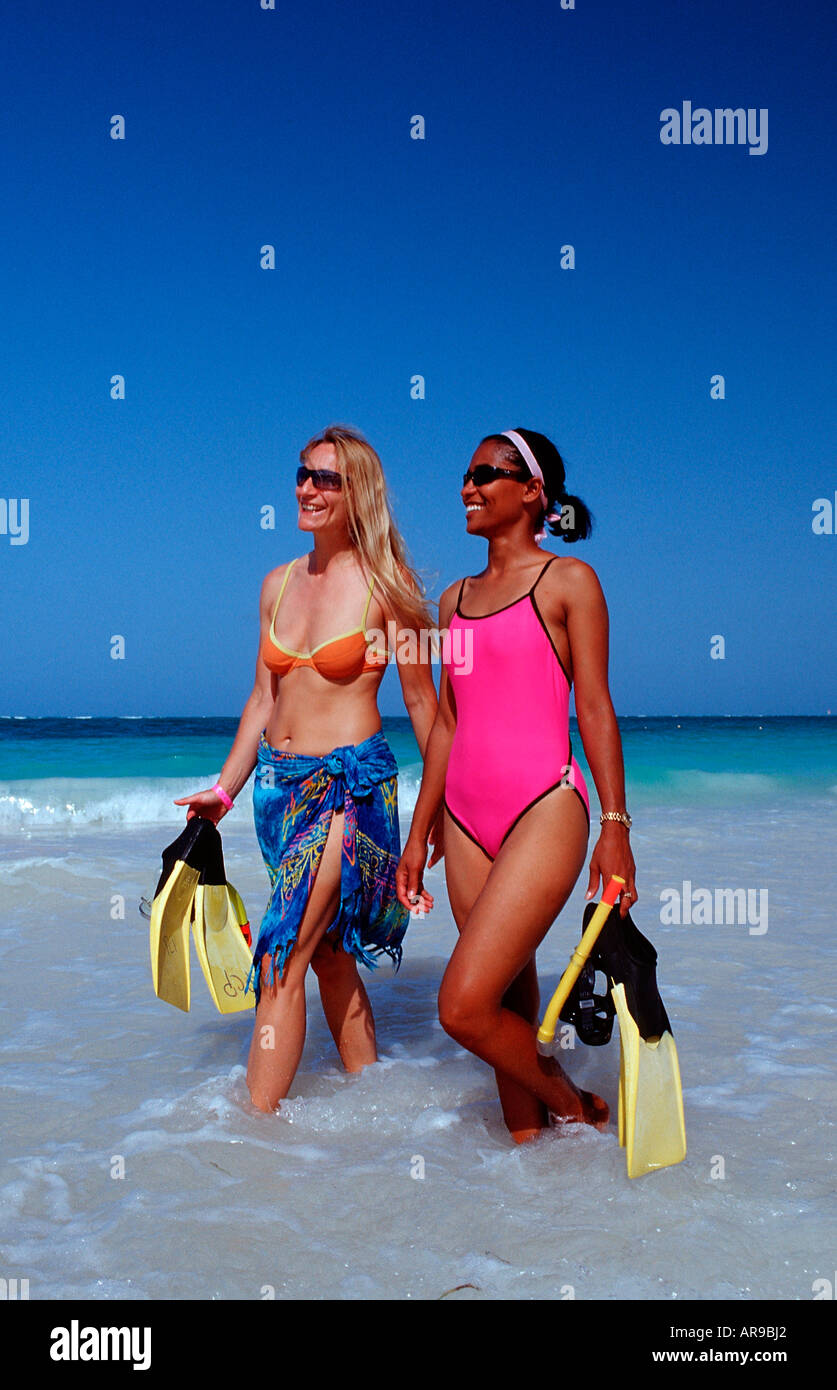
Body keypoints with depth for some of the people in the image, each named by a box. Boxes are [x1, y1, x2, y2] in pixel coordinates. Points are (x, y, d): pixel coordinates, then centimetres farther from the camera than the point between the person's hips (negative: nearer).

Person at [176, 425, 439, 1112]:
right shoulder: (279, 584, 10)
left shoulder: (386, 584, -6)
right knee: (330, 955, 14)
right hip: (279, 782, 6)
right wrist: (224, 789, 10)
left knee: (283, 958, -11)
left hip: (350, 784, -6)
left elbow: (423, 702, -2)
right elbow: (264, 700, 15)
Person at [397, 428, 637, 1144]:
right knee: (511, 1006, 10)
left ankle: (577, 1110, 12)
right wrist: (418, 835, 17)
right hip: (467, 819, 6)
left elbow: (595, 709, -3)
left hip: (544, 809, -6)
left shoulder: (568, 582, 1)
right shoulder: (456, 598, 16)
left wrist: (615, 825, -8)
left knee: (465, 1008, -13)